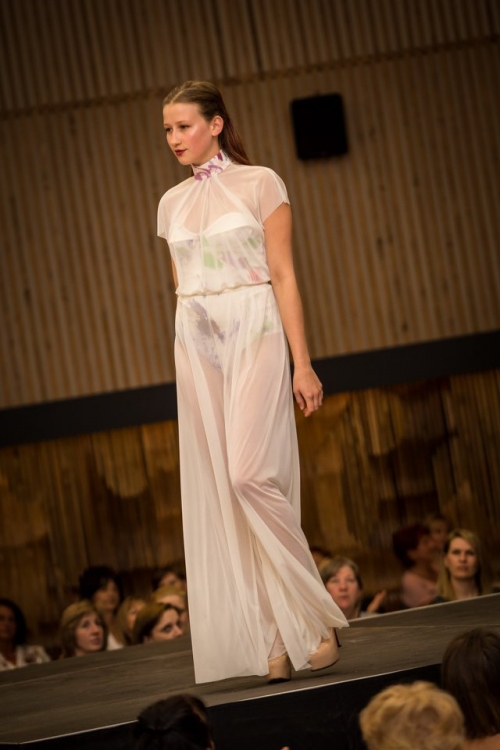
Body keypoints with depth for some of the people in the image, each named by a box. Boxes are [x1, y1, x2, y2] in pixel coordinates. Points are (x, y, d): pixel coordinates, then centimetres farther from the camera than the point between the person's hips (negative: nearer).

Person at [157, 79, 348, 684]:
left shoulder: (259, 184, 0)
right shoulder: (172, 203, 14)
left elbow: (284, 276, -4)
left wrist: (302, 363, -9)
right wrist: (189, 358, 13)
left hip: (254, 337, -5)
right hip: (197, 346, 5)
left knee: (252, 476, -17)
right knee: (217, 492, 1)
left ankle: (313, 619, -3)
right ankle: (274, 641, 6)